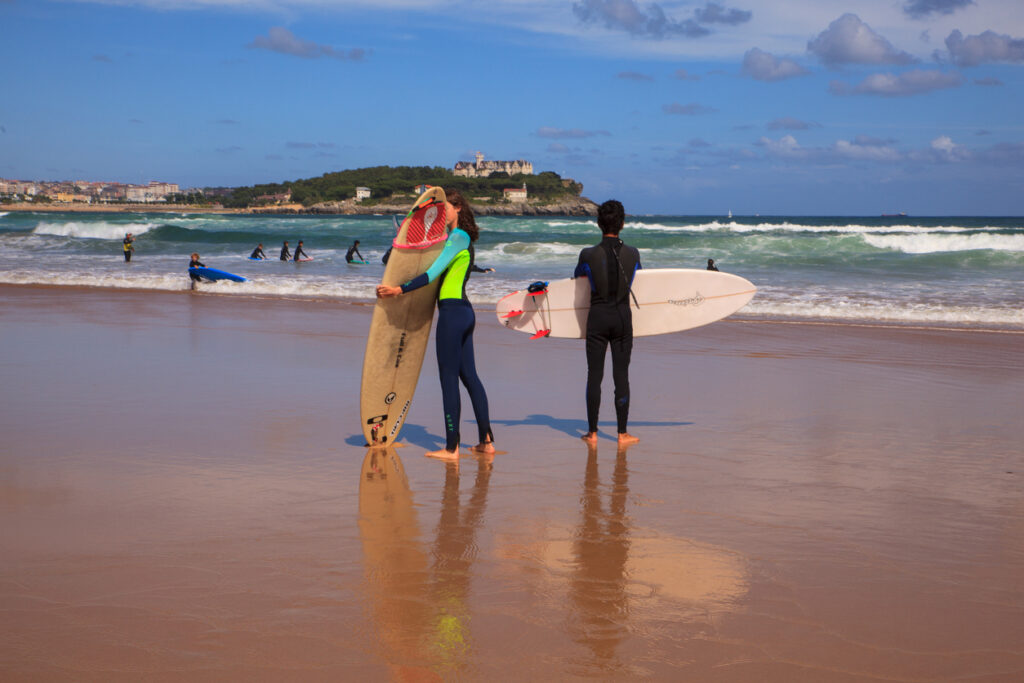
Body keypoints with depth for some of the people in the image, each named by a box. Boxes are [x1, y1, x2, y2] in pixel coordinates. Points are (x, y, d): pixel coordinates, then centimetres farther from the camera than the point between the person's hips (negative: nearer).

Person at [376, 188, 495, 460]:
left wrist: (400, 289, -22)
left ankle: (451, 448, -2)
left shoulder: (457, 237, -11)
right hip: (464, 312, 10)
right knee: (469, 376, 13)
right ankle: (486, 440, 17)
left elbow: (433, 273, -20)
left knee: (449, 378, -5)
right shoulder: (462, 239, 19)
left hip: (453, 312, -10)